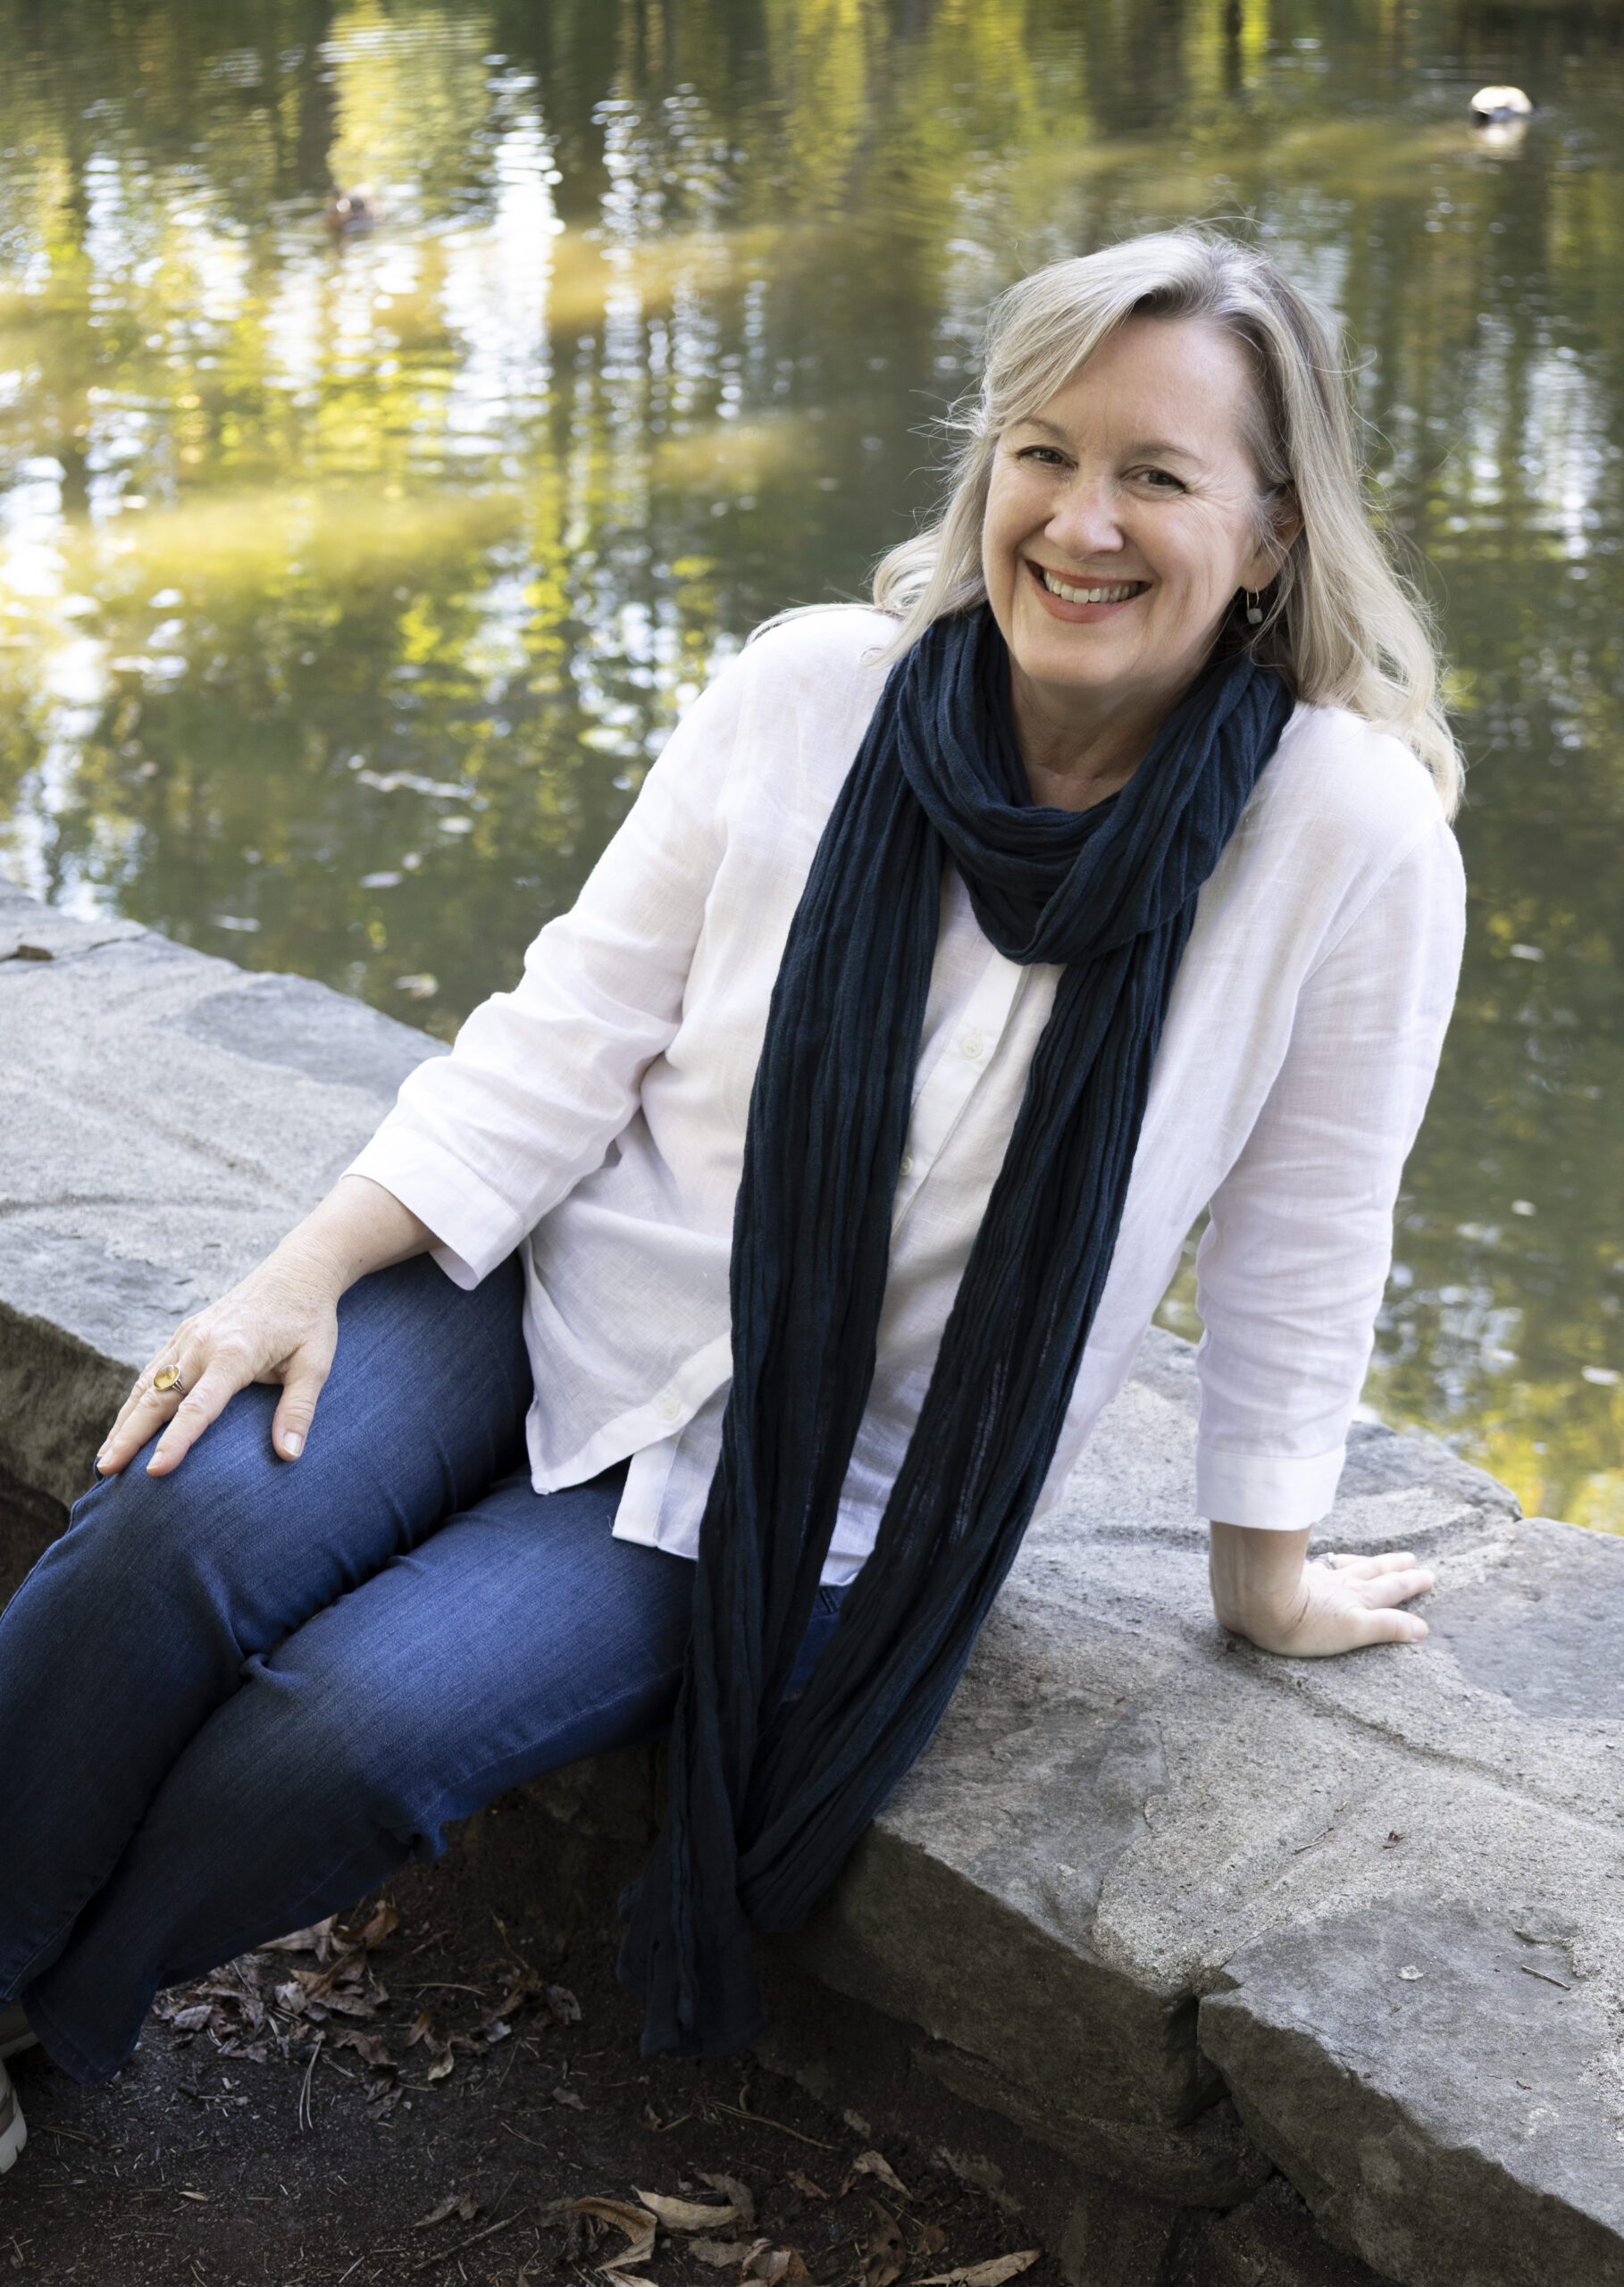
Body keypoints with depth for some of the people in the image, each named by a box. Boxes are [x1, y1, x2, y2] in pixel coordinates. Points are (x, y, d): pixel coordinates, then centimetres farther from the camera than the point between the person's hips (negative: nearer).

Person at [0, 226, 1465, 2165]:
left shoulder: (1354, 840, -18)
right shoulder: (813, 689, -10)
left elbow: (1300, 1241, -6)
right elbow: (578, 1027, -3)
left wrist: (1263, 1571, 6)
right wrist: (309, 1269, -11)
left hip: (815, 1480, -2)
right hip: (561, 1283, 2)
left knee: (341, 1735, -20)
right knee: (179, 1531, -24)